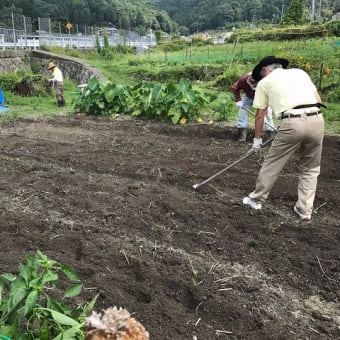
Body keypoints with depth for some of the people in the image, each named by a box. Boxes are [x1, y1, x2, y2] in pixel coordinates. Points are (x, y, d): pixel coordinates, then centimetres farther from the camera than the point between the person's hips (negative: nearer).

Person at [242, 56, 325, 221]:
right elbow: (318, 100, 18)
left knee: (272, 163, 14)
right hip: (317, 119, 4)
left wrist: (257, 139, 28)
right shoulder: (300, 72, 25)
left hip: (292, 122, -4)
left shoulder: (264, 82, 15)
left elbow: (260, 115, 18)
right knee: (310, 169, 17)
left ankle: (256, 199, 27)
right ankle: (304, 210, 20)